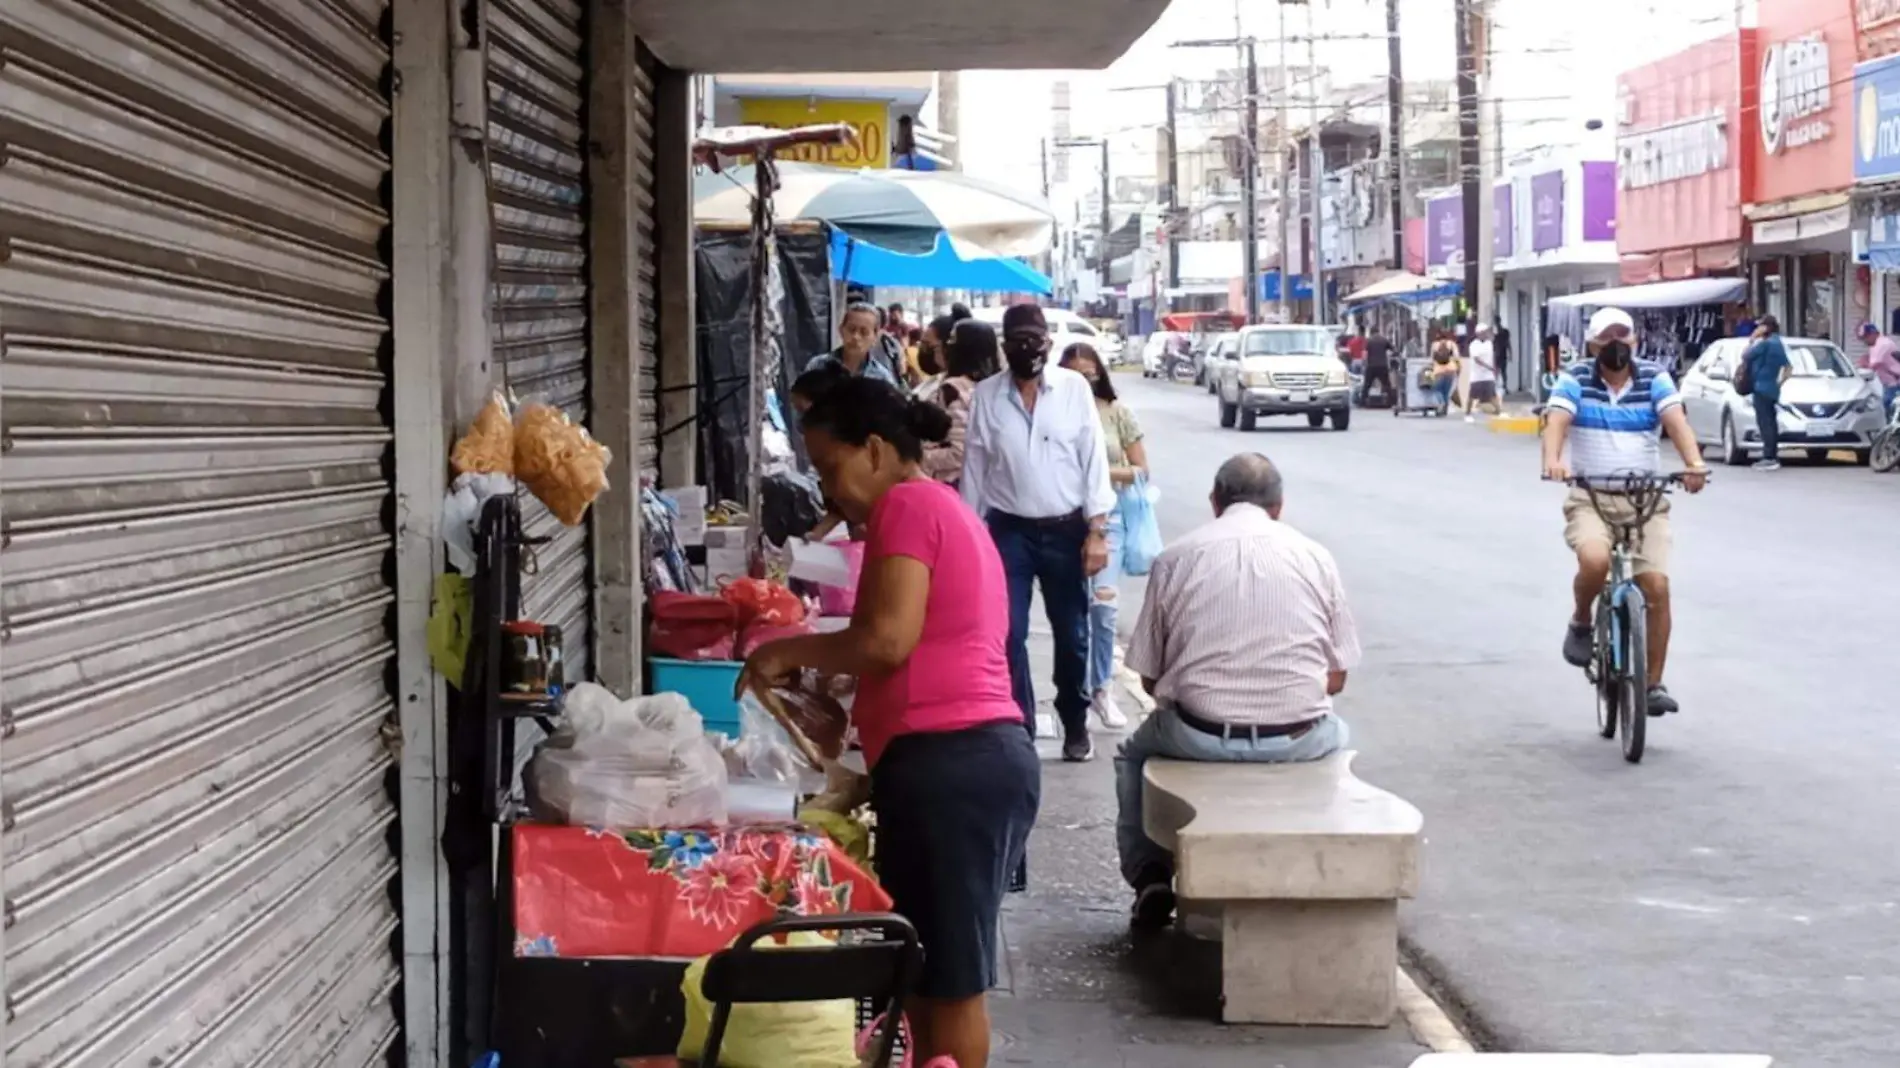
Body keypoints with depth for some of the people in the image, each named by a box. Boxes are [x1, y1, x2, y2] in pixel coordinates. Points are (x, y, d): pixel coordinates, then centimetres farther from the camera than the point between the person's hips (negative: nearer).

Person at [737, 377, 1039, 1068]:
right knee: (938, 974, 11)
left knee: (948, 978, -5)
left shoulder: (906, 505, -5)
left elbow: (887, 640, -16)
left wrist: (789, 652, -2)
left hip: (949, 764, -10)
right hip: (977, 758, 10)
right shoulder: (944, 510, 25)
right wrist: (837, 706, 20)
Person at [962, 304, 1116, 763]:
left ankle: (1075, 725, 28)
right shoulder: (985, 396, -1)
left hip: (1065, 530, 0)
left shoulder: (1074, 388, -3)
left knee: (1072, 635, 10)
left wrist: (1097, 531, -8)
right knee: (1008, 636, -2)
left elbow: (1094, 459, -3)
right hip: (1009, 530, 0)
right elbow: (974, 468, 3)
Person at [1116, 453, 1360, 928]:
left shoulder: (1175, 558, 2)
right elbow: (1336, 678, 5)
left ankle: (1150, 876, 21)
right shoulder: (1316, 557, 4)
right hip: (1297, 741, 1)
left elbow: (1150, 677, 4)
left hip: (1197, 736, -1)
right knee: (1337, 736, 36)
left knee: (1135, 754, 33)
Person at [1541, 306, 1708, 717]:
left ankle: (1654, 684, 5)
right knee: (1595, 560, -32)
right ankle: (1582, 622, 0)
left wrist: (1694, 463, -33)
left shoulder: (1654, 379, 2)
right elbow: (1556, 423, -16)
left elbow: (1676, 421, -13)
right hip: (1589, 497, -2)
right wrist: (1552, 461, -38)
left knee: (1657, 586, -8)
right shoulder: (1575, 380, 0)